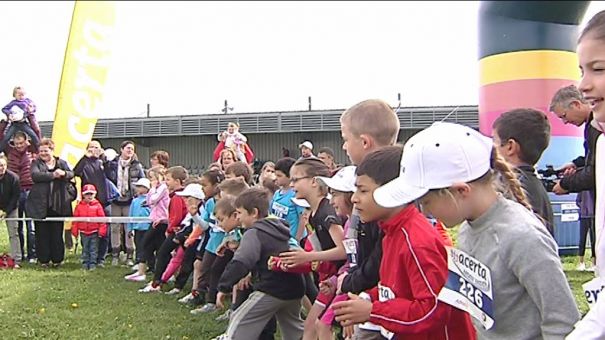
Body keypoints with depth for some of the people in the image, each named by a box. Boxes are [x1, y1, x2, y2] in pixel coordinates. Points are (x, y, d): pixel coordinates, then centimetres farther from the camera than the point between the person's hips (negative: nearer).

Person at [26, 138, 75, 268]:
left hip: (57, 204, 1)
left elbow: (71, 174, 1)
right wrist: (53, 175, -22)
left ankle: (57, 259, 15)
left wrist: (64, 173, -22)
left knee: (57, 232, 6)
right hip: (41, 204, -1)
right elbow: (35, 175, -14)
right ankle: (43, 259, 13)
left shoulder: (61, 163, 13)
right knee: (42, 233, 3)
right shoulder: (36, 163, 5)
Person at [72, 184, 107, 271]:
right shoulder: (79, 206, 1)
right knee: (85, 249, 12)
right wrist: (75, 231, 3)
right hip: (83, 232, 2)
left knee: (93, 249, 4)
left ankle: (92, 264, 11)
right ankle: (85, 264, 19)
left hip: (94, 232, -2)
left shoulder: (97, 205, -4)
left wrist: (102, 230, -6)